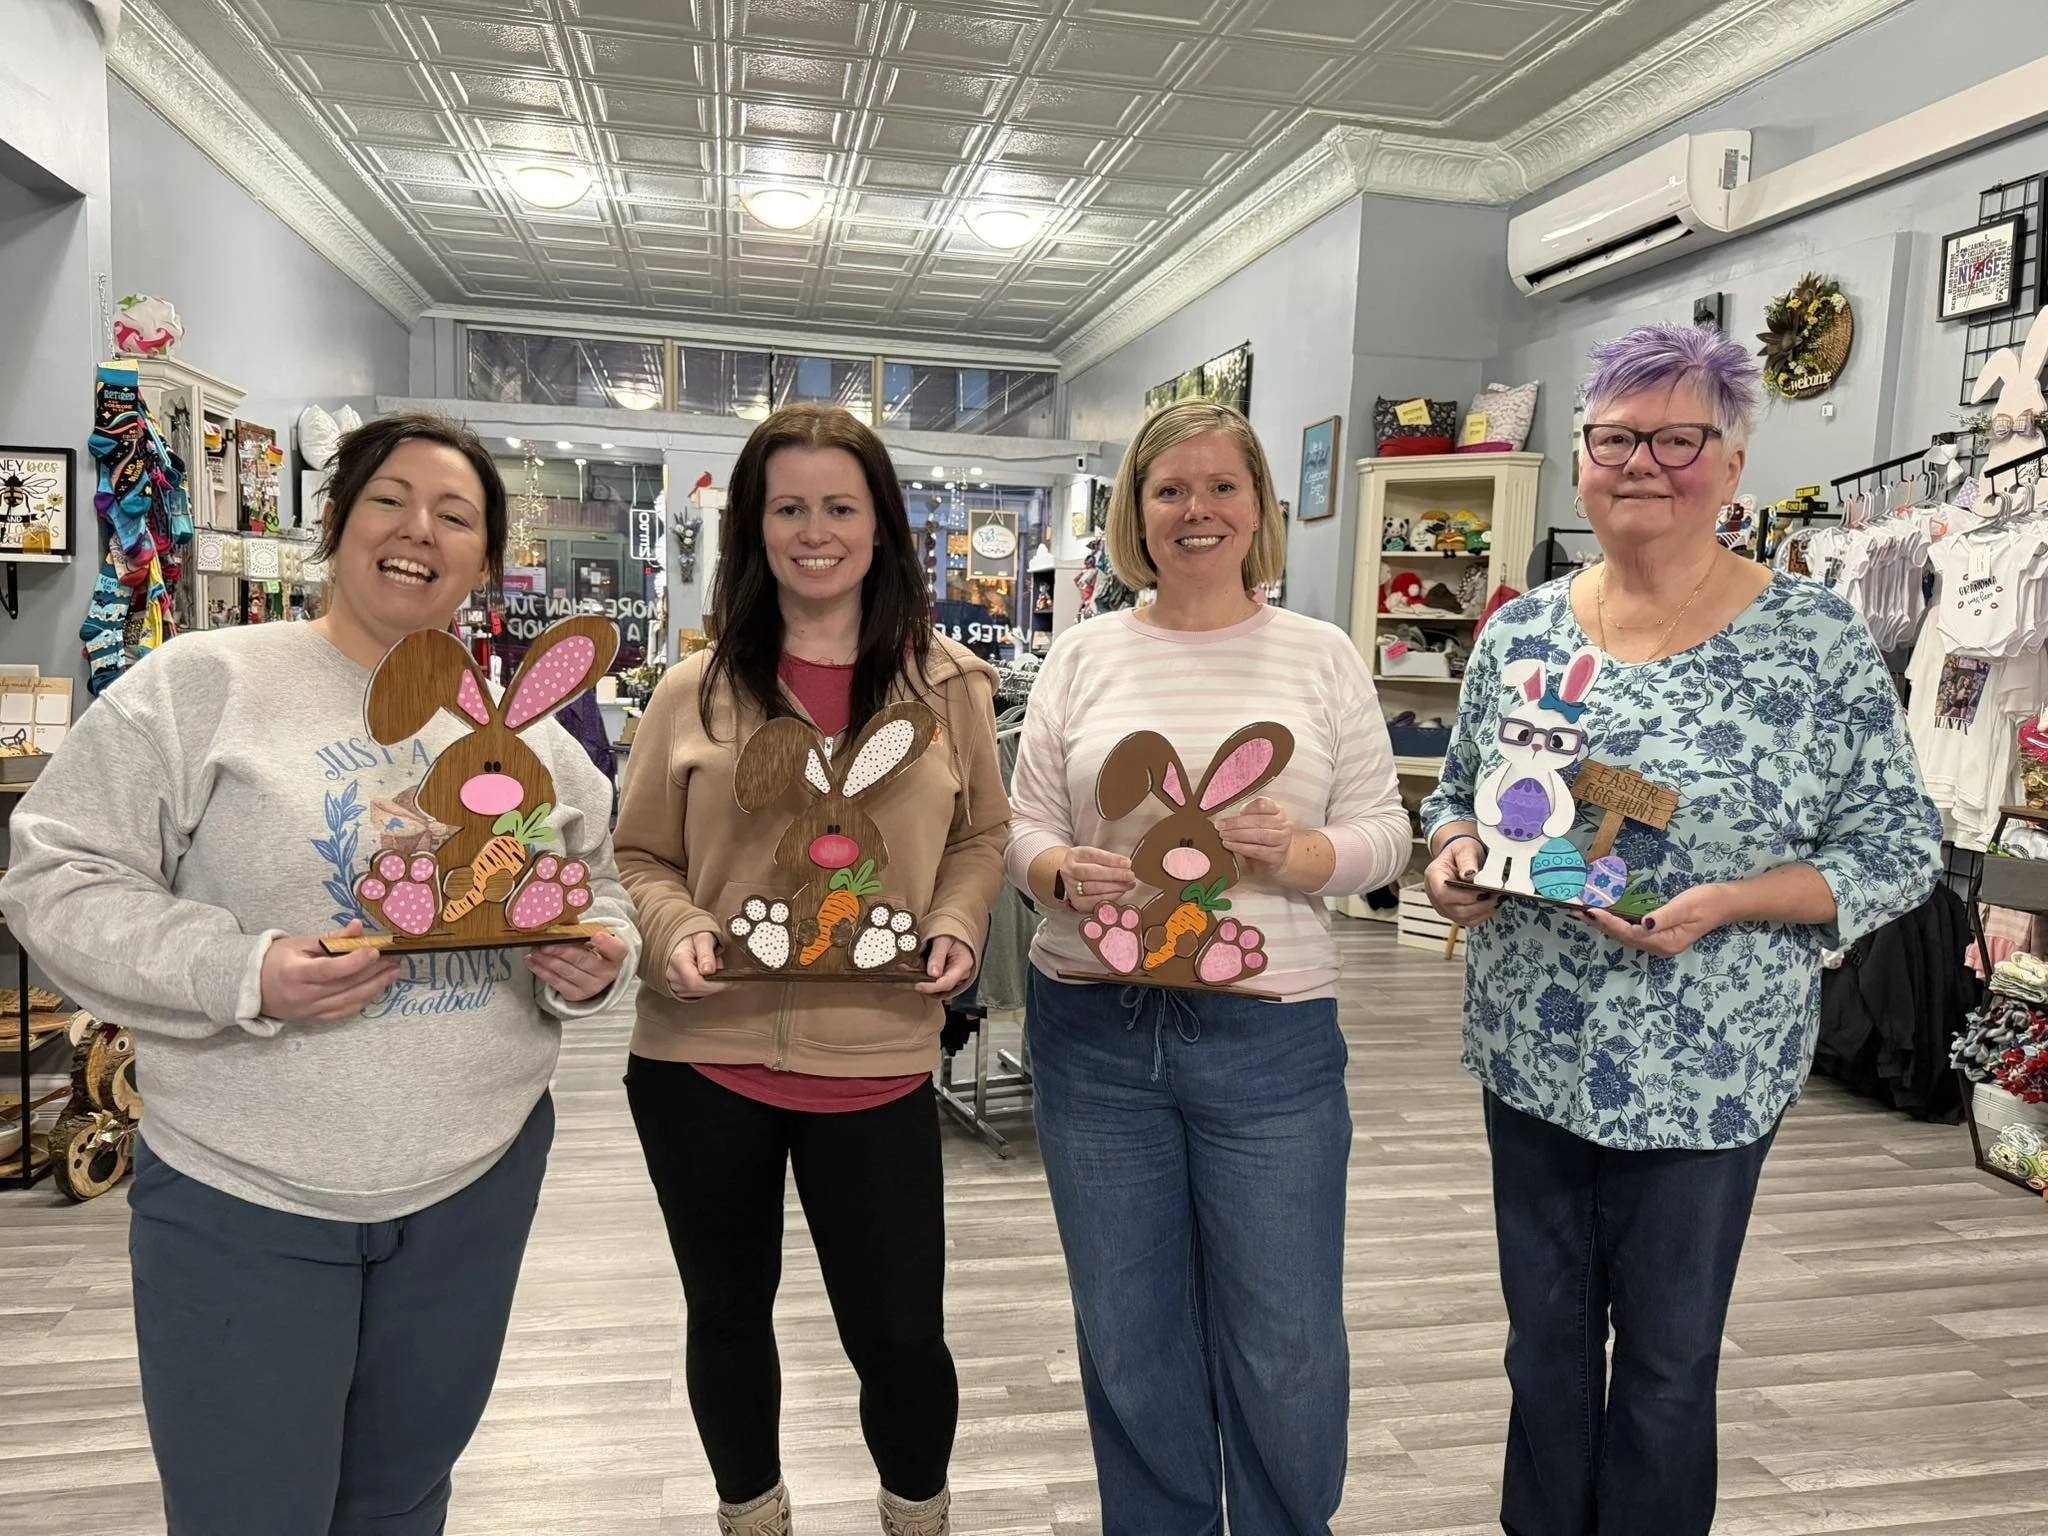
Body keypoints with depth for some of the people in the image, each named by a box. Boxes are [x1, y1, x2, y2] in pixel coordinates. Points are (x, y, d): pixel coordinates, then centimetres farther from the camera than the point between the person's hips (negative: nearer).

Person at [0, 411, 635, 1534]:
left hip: (480, 1179, 4)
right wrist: (242, 974, -24)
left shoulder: (532, 735, 5)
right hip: (243, 1197, -3)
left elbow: (600, 903, 13)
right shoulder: (202, 683, -8)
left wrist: (592, 966, -9)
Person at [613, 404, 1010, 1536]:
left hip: (877, 1064, -1)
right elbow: (642, 856, 6)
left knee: (899, 1333, 9)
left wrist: (957, 922, -8)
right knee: (727, 1312, 20)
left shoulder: (946, 685, 0)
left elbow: (981, 836, 10)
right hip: (703, 1059, 1)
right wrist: (674, 930, -13)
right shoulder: (697, 689, 0)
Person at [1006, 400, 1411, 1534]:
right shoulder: (1085, 654, 4)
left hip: (1271, 1042, -1)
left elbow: (1383, 832, 2)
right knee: (1128, 1346, 17)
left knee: (1287, 1355, 10)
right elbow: (1024, 825, 4)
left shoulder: (1324, 657, 2)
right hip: (1095, 1034, 2)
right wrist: (1062, 874, -17)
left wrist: (1300, 854, -18)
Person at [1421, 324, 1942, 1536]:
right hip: (1530, 1058, 4)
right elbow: (1459, 793, 12)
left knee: (1667, 1364, 14)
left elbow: (1899, 846, -7)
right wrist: (1456, 855, -10)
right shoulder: (1521, 630, 2)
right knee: (1544, 1338, 20)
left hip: (1702, 1074, -3)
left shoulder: (1815, 637, -9)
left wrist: (1722, 905, -22)